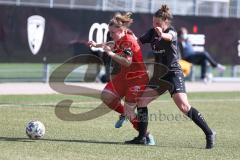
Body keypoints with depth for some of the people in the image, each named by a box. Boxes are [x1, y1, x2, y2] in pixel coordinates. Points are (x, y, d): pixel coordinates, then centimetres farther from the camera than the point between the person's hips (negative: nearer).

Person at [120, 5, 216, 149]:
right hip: (159, 76, 8)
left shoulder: (172, 32, -12)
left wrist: (162, 35, -60)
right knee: (141, 100, 1)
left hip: (173, 73, -8)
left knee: (184, 106, -21)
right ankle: (142, 137, 9)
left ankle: (209, 133, -13)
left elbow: (169, 37, -36)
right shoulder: (152, 33, 7)